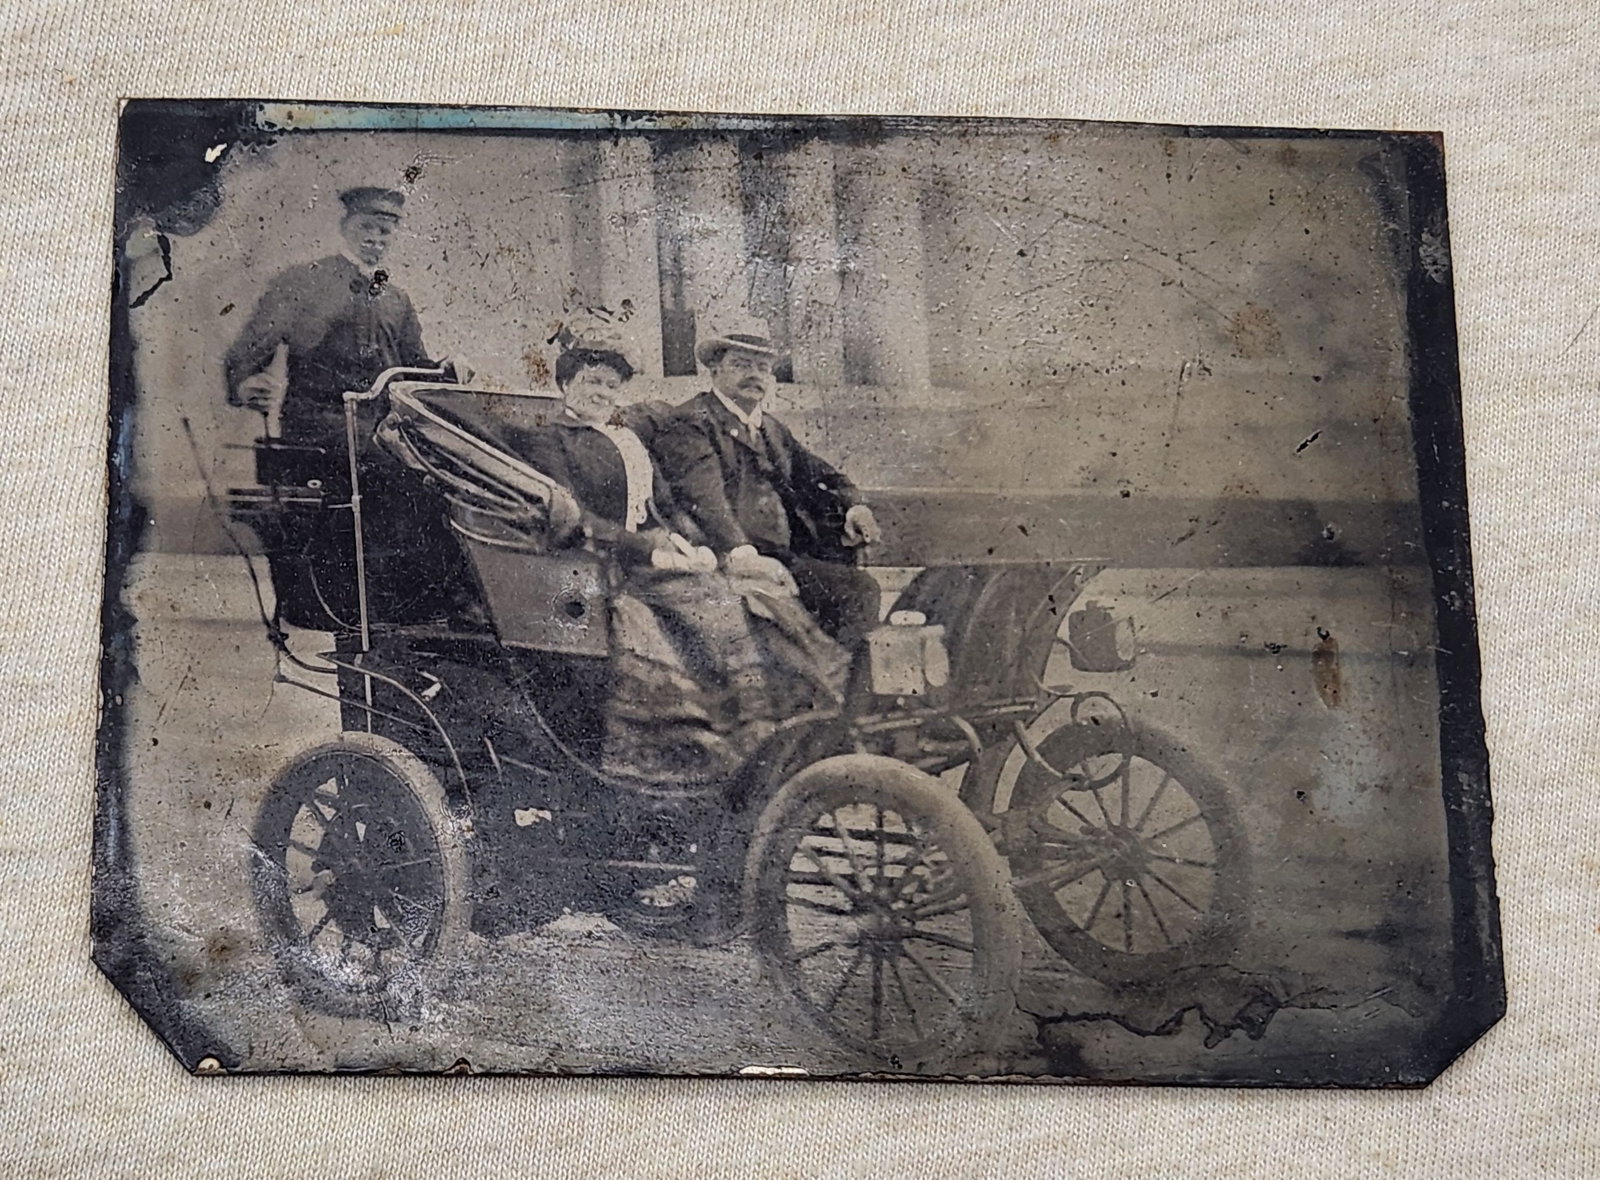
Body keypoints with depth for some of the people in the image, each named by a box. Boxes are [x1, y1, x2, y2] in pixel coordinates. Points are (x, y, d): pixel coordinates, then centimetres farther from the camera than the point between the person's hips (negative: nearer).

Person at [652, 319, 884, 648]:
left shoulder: (771, 429, 28)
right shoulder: (690, 423, 0)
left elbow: (818, 472, 29)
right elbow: (703, 496, -17)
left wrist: (854, 506, 4)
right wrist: (739, 555, -34)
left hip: (784, 558, 8)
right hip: (728, 563, -8)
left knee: (860, 587, -15)